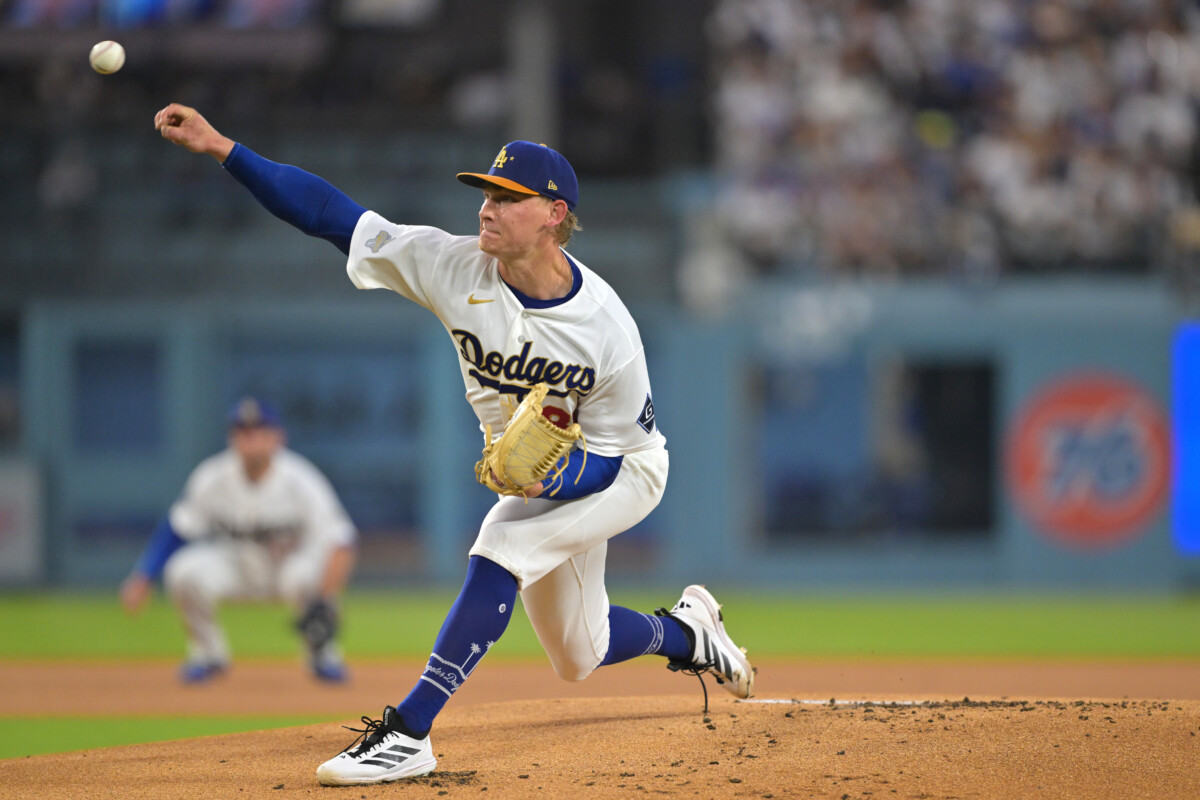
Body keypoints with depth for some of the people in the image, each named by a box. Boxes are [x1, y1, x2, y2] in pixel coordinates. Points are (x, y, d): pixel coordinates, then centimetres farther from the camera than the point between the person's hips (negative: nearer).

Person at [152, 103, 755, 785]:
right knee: (578, 659, 15)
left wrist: (552, 476, -43)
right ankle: (686, 632, 47)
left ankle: (409, 732, -33)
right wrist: (224, 148, -33)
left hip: (624, 472, -6)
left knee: (501, 549, -31)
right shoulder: (457, 268, -21)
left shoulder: (607, 330, -30)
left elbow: (609, 459, -21)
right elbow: (330, 215, -24)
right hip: (538, 473, 6)